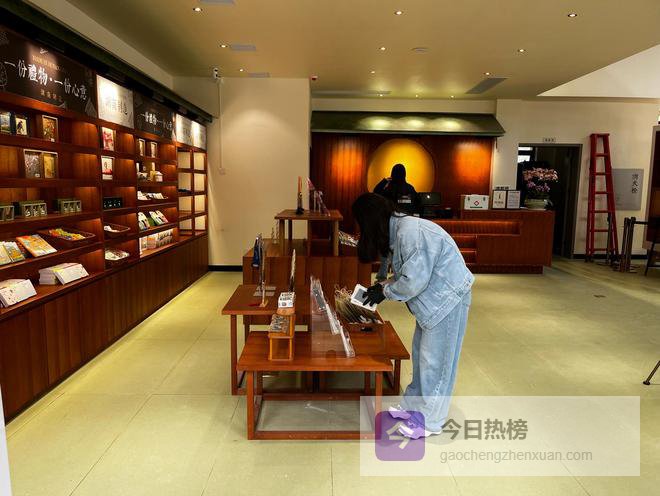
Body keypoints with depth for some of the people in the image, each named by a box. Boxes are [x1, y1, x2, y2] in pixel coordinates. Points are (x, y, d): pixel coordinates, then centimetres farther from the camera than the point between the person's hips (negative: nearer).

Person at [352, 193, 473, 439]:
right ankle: (414, 404, 35)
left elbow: (413, 281, -27)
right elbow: (408, 274, 10)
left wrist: (385, 291, -13)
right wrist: (383, 288, -2)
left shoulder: (411, 232, -27)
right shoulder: (398, 230, 4)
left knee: (434, 359, 2)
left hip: (448, 298, -10)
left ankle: (429, 421, 18)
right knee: (421, 353, 19)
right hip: (433, 298, 10)